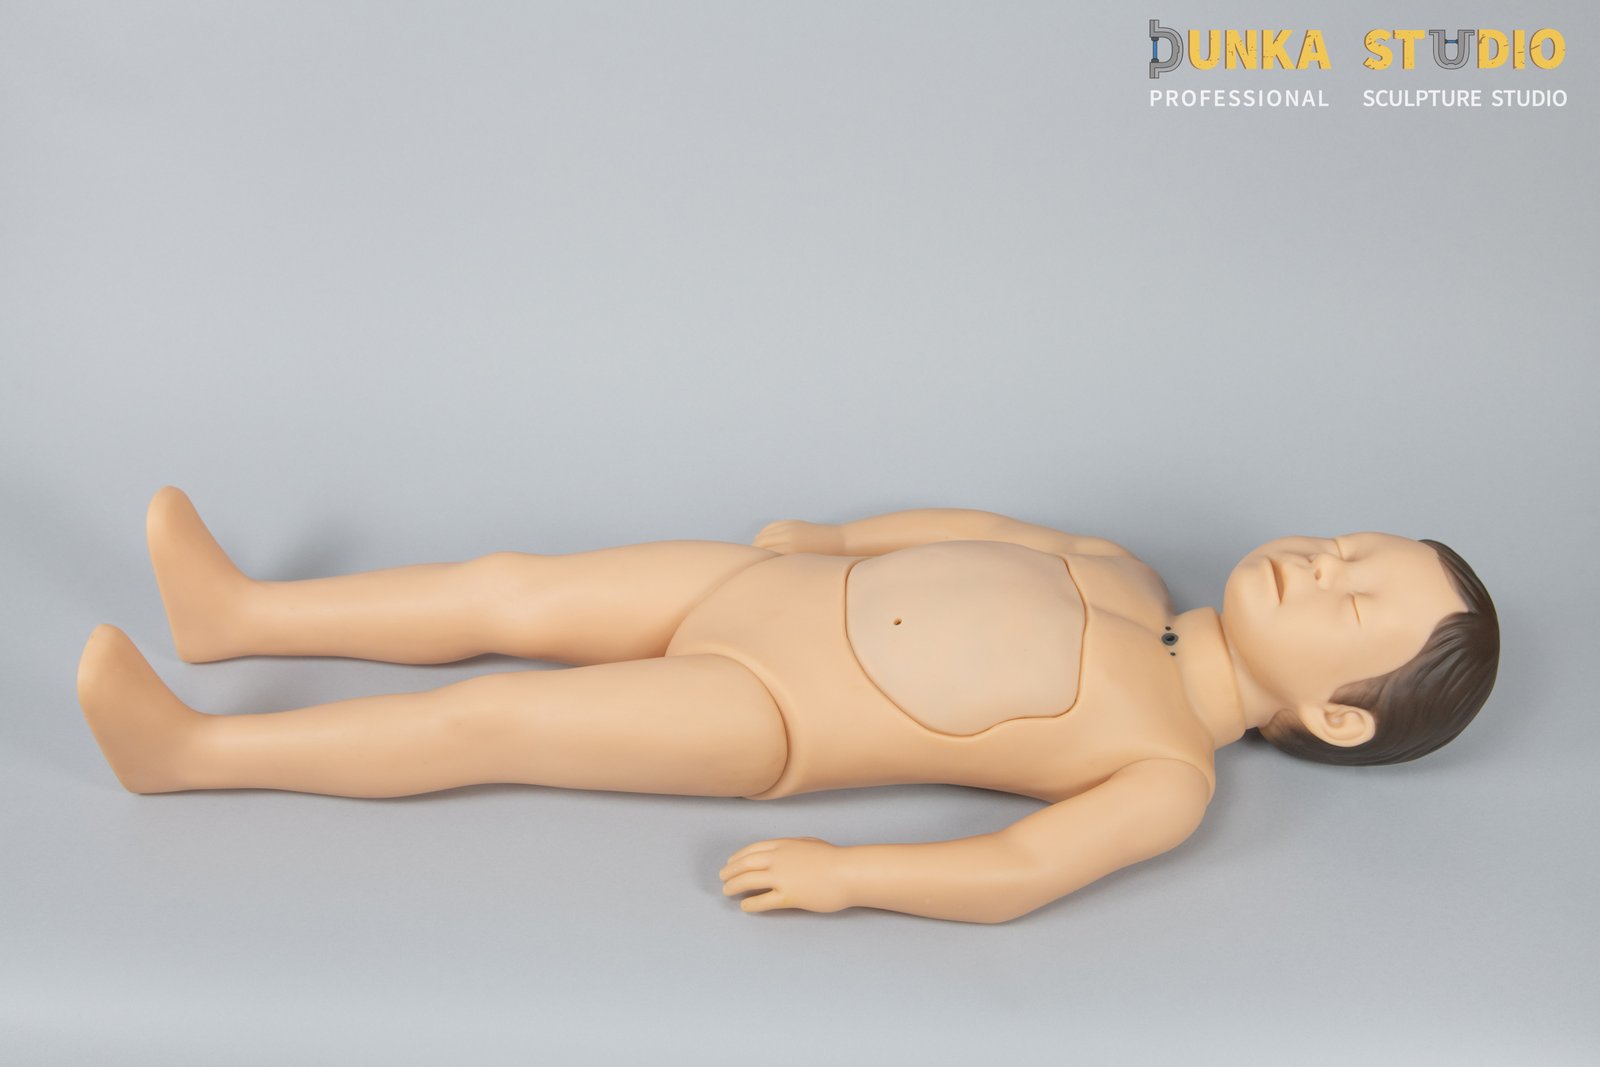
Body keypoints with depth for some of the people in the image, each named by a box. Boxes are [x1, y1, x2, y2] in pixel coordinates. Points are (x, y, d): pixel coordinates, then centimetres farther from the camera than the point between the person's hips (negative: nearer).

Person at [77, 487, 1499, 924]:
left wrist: (845, 875, -30)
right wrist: (837, 538, 24)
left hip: (766, 716, -7)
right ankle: (235, 611, 22)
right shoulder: (1127, 581, 7)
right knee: (513, 590, 6)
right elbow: (988, 531, 20)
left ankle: (190, 749, 3)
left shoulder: (1169, 777, -14)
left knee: (485, 720, -11)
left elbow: (1016, 872, -24)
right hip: (764, 589, 7)